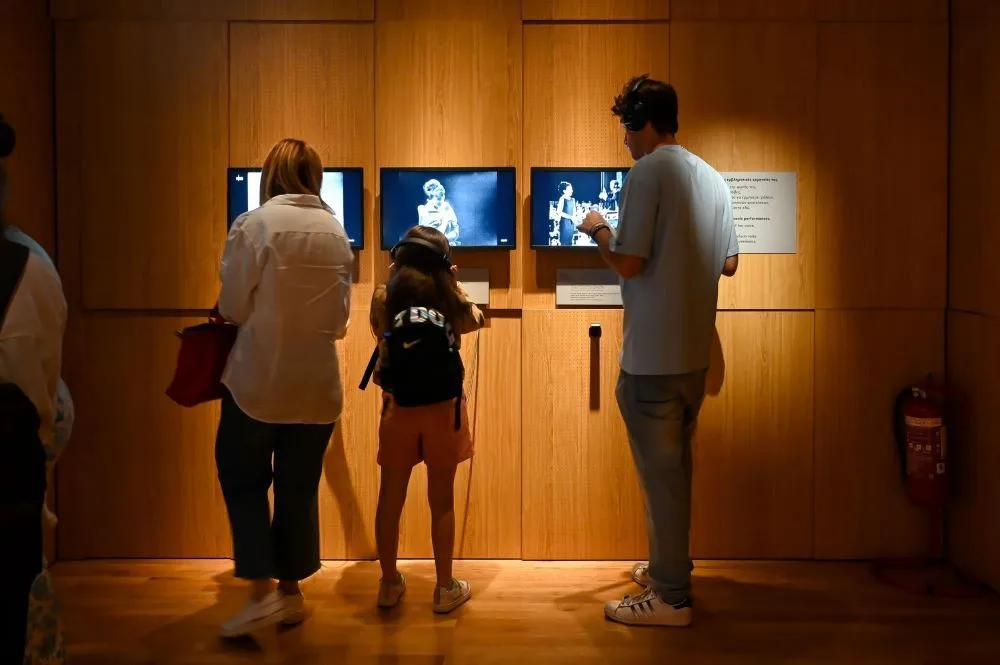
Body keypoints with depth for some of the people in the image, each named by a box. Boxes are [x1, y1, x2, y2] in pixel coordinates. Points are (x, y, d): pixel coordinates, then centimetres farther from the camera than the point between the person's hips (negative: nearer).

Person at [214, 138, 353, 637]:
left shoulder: (253, 225, -11)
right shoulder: (337, 233, 2)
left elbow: (232, 307, -8)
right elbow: (340, 318, 8)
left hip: (259, 380, -3)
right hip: (317, 382, 4)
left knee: (243, 478, 12)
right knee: (300, 487, 13)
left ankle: (263, 591, 4)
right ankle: (291, 591, 22)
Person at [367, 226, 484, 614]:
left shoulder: (385, 297, -3)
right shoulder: (450, 298, -3)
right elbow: (475, 321, 16)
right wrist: (455, 286, 19)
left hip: (399, 409, 1)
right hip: (443, 409, -1)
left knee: (391, 498, 12)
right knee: (442, 501, 9)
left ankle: (390, 584, 24)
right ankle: (445, 589, 19)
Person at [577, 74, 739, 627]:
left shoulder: (648, 172, -13)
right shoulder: (712, 178, 10)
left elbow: (628, 264, -19)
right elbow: (729, 263, 17)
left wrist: (599, 231, 0)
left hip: (652, 355, -8)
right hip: (695, 352, 8)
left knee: (660, 472, 1)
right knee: (675, 466, 20)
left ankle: (670, 598, 11)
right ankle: (668, 566, 35)